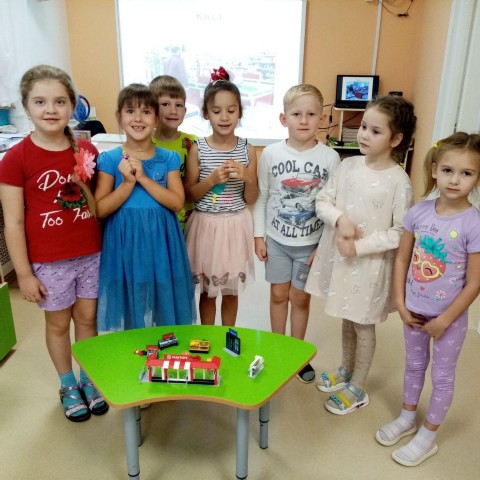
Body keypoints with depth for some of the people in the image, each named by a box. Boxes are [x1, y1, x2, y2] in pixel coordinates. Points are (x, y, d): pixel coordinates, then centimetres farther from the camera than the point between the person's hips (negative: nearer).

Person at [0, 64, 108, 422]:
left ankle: (89, 379, 38)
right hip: (48, 261, -3)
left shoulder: (86, 151, -2)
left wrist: (85, 187, -9)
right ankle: (68, 386, 37)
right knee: (58, 324, 14)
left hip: (91, 254, 3)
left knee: (87, 317, 16)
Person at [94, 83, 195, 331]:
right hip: (124, 240, -1)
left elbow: (177, 203, -7)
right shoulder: (110, 159, -2)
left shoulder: (169, 158, 2)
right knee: (128, 307, 8)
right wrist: (128, 183, -17)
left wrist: (143, 178, -15)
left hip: (160, 239, 1)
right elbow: (100, 209, -4)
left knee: (163, 306, 9)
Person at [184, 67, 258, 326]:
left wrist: (247, 178, -17)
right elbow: (189, 195, -3)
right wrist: (212, 180, -18)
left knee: (232, 290, 15)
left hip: (235, 226, 1)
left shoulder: (247, 149, -2)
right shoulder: (198, 149, -6)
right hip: (206, 225, -1)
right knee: (207, 290, 13)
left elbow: (251, 199, 2)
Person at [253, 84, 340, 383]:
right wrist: (259, 236, 0)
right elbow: (262, 197, 0)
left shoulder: (330, 158, -10)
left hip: (311, 242, -1)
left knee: (300, 297, 11)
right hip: (276, 238, 1)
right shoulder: (271, 154, -7)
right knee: (279, 294, 14)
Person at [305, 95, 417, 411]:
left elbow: (401, 232, -16)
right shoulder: (349, 165, -2)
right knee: (347, 320, 23)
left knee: (363, 325, 12)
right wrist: (340, 219, -19)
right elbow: (323, 201, 1)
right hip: (339, 255, 5)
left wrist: (359, 246, -20)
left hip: (371, 263, -5)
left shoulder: (398, 181, -17)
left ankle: (357, 389, 32)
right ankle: (345, 371, 45)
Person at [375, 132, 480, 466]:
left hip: (450, 316, -4)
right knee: (414, 365, 23)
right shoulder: (419, 211, -10)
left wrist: (443, 320, -14)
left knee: (442, 376, 15)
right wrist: (400, 302, -5)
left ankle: (428, 436, 35)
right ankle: (408, 417, 46)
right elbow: (402, 258, -1)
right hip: (414, 310, 4)